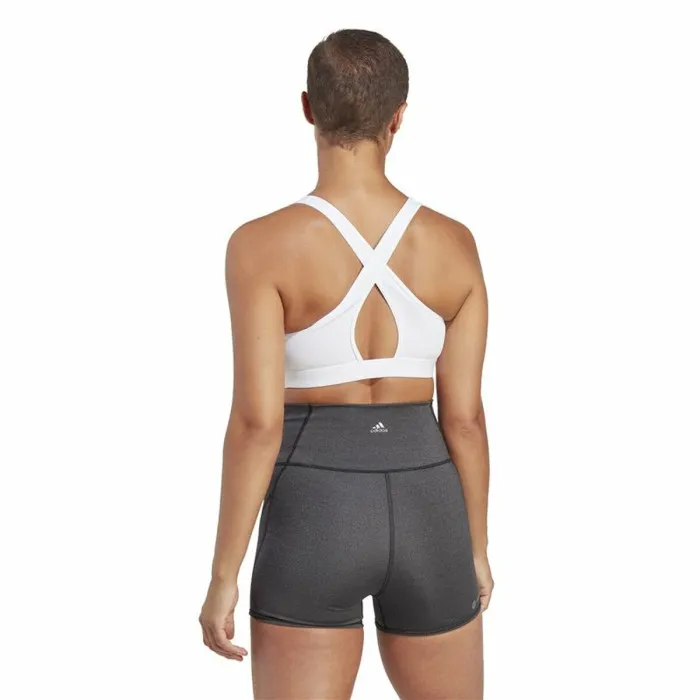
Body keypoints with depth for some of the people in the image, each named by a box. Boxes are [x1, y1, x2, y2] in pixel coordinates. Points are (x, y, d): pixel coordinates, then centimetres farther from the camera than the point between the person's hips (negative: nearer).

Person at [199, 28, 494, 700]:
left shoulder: (262, 244, -13)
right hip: (423, 519, 3)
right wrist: (477, 549, 14)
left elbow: (257, 422, -16)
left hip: (313, 523, -3)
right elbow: (463, 417, 0)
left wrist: (223, 577, -7)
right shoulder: (454, 243, -3)